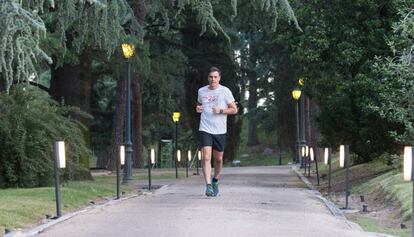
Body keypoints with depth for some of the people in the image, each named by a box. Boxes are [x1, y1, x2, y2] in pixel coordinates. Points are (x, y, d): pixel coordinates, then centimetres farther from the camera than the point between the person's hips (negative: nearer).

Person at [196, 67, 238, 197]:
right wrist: (198, 108, 3)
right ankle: (208, 186, -18)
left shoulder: (225, 91, 0)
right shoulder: (201, 91, 7)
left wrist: (221, 110, -14)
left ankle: (215, 181, 35)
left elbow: (234, 109, 1)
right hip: (205, 129, 0)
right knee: (206, 157, -15)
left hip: (220, 131, 0)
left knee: (218, 159, 11)